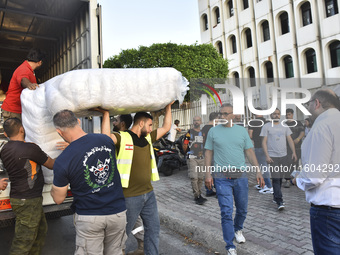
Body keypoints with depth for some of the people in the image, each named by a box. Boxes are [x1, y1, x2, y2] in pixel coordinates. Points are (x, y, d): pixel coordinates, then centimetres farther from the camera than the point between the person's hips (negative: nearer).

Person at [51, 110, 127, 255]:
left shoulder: (62, 161, -17)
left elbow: (58, 199, -4)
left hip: (89, 217, -3)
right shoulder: (106, 140, -7)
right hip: (117, 212, 4)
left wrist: (54, 185, 17)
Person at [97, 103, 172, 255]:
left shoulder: (148, 138, 10)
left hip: (149, 193, 7)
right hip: (130, 196, -7)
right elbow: (106, 137, -32)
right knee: (124, 232, 12)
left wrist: (168, 106, 16)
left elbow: (166, 127, 17)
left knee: (153, 229, 18)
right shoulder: (123, 138, -13)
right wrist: (106, 114, -29)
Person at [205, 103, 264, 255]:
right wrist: (208, 174, -3)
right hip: (222, 177, -2)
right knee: (226, 213, -3)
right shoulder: (213, 131, 2)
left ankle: (238, 229, 46)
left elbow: (250, 152, 8)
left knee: (242, 209, 15)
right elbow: (208, 153, 3)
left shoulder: (241, 130, 6)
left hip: (241, 176, 2)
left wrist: (258, 171, 2)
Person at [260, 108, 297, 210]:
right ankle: (279, 201, -9)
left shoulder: (284, 126, 13)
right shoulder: (266, 126, 0)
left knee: (280, 178, 12)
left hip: (284, 156, 5)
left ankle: (275, 197, 26)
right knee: (275, 179, -9)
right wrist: (267, 156, -13)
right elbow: (264, 142, -4)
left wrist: (293, 152, -1)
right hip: (272, 157, -4)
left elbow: (290, 140, 12)